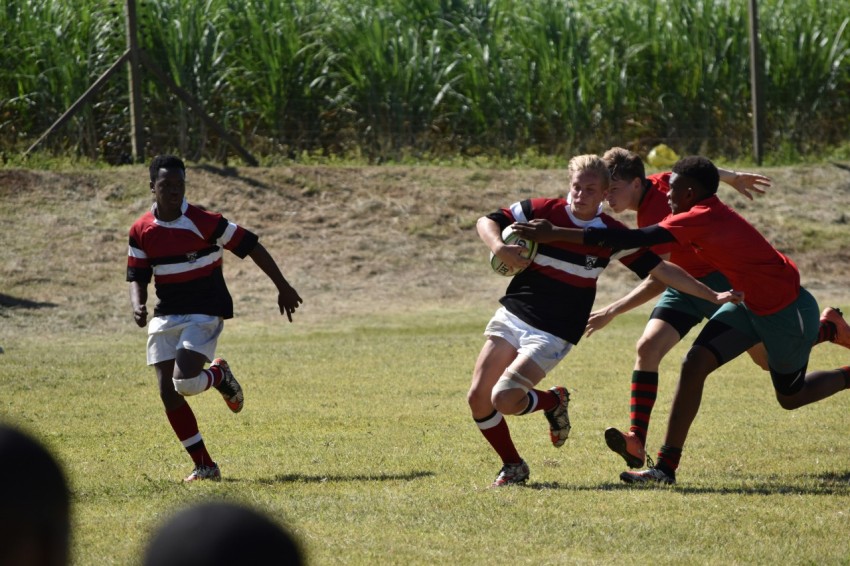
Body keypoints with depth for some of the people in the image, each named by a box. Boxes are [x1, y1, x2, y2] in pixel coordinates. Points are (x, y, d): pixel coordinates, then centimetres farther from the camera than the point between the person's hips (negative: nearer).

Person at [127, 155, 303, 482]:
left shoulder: (204, 222, -14)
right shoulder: (141, 231, 0)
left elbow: (250, 246, -7)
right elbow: (137, 277, 7)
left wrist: (283, 288, -3)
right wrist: (138, 306, -16)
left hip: (205, 313, -5)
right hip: (166, 317, 5)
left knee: (183, 382, -23)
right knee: (168, 393, -4)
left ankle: (220, 376, 14)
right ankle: (205, 467, 7)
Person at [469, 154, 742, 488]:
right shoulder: (542, 211, -4)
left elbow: (660, 270, -1)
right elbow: (487, 222, 1)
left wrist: (712, 296, -4)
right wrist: (498, 248, -21)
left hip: (554, 334, -3)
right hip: (512, 316, 3)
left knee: (505, 399, -21)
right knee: (478, 398, -5)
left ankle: (555, 401, 12)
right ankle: (512, 466, 18)